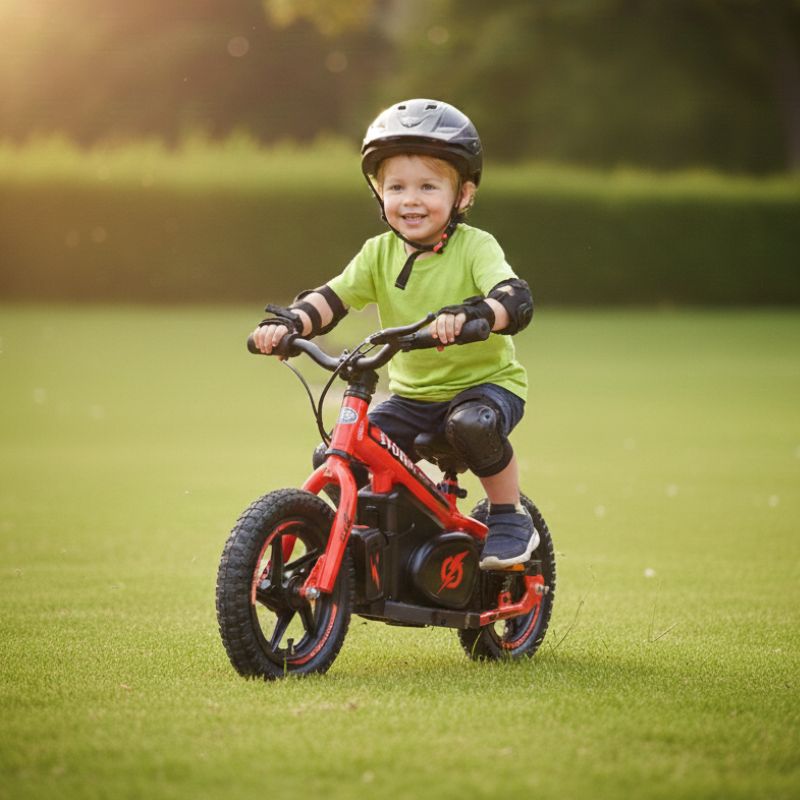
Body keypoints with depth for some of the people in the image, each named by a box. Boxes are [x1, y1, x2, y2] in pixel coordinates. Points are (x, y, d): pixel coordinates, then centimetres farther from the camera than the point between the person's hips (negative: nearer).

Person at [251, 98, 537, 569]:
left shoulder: (475, 247, -15)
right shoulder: (379, 254, -2)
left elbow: (518, 300, -31)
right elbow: (333, 297, -8)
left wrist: (472, 313, -53)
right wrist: (288, 323, -29)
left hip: (486, 382, -5)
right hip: (413, 393, 5)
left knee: (472, 424, -38)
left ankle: (511, 519, -13)